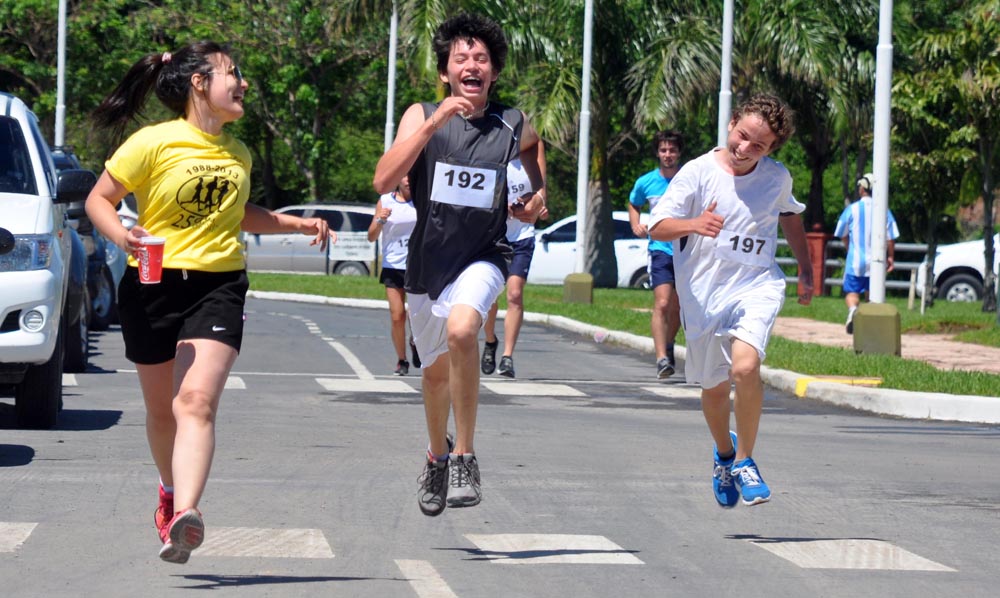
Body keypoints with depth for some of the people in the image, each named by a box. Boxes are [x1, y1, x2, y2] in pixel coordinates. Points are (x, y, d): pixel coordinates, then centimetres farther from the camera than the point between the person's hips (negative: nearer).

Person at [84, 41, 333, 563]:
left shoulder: (237, 153, 12)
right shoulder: (153, 143, -6)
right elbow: (99, 199, -2)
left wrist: (298, 224, 21)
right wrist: (122, 235, -21)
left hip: (218, 287, 2)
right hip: (152, 287, -2)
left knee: (196, 401, -20)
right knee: (162, 408, 13)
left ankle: (184, 515, -35)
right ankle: (172, 490, 42)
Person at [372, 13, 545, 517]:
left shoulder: (513, 126, -4)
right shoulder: (422, 117, -7)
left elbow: (532, 145, 24)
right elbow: (384, 181, -23)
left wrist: (538, 191, 7)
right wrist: (435, 121, -29)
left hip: (481, 258, -2)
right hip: (427, 262, 2)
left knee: (462, 330, -33)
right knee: (435, 371, 18)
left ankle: (465, 457, -23)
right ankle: (437, 455, 48)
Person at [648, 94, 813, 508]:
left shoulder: (778, 178, 0)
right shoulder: (698, 172, -9)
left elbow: (789, 215, 23)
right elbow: (656, 226, -13)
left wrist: (806, 271, 21)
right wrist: (693, 225, -33)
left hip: (757, 286, 0)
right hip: (704, 294, 0)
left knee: (745, 367, -26)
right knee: (714, 388, 12)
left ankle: (744, 460, -6)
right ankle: (724, 452, 45)